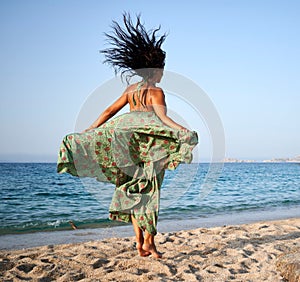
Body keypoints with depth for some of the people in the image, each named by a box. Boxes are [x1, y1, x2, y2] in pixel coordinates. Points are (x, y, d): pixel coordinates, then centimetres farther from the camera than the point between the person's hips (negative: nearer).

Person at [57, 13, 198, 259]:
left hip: (128, 148, 5)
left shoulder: (131, 90, 13)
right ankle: (149, 242, 1)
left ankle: (140, 242, 7)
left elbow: (109, 112, 14)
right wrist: (182, 130, -32)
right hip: (148, 148, -5)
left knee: (132, 192, 10)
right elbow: (162, 117, -20)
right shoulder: (156, 92, -3)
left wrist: (89, 131, 19)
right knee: (149, 192, 1)